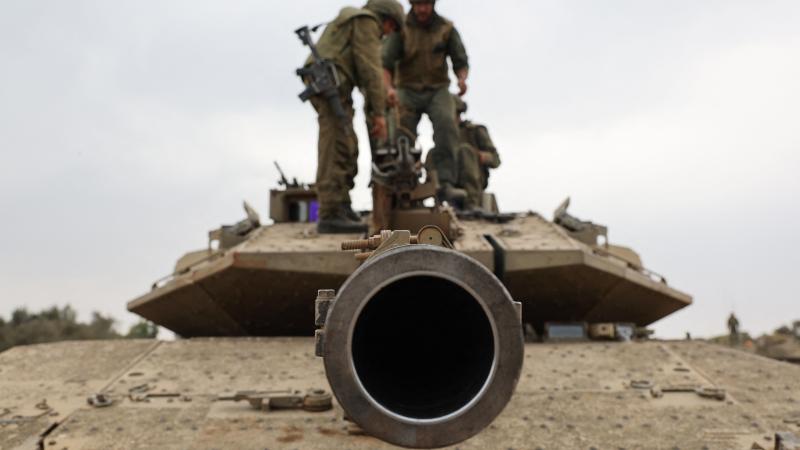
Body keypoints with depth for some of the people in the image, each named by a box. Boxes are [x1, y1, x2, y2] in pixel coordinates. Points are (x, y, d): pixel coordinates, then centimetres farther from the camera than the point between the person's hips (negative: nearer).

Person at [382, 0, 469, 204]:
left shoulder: (447, 28, -2)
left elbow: (461, 62, -1)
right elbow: (385, 63, -16)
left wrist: (462, 78, -25)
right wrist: (389, 88, -35)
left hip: (437, 90, 0)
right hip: (408, 91, 0)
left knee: (446, 125, -28)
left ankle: (446, 184, -35)